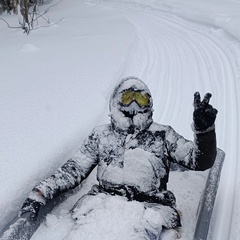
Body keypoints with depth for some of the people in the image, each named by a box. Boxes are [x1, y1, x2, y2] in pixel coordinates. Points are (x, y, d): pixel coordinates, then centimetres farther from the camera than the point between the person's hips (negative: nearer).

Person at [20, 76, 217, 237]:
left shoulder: (163, 135, 18)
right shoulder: (101, 134, 21)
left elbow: (200, 161, 12)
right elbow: (74, 169, 17)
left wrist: (204, 128, -7)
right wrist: (40, 193, 4)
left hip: (151, 205, -1)